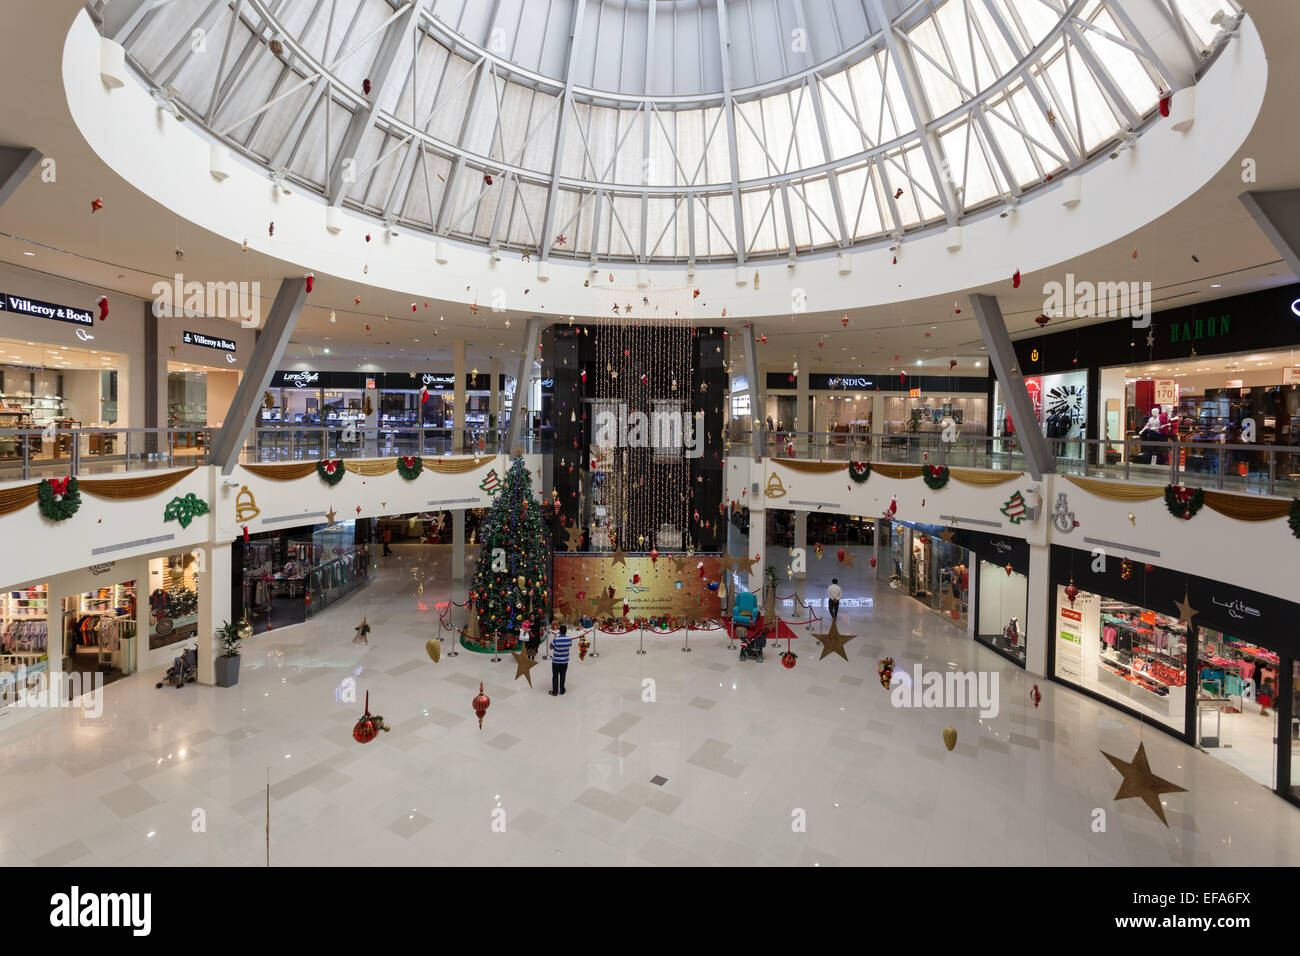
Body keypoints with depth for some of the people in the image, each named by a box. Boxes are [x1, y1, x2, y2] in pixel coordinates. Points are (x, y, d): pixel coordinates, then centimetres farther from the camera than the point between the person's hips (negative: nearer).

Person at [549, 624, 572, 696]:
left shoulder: (556, 640, -24)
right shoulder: (569, 639, -16)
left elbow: (551, 647, -7)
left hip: (556, 661, -3)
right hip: (565, 661, 3)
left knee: (555, 676, 13)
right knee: (562, 676, 18)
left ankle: (555, 691, 22)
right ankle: (562, 690, 30)